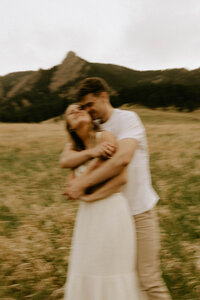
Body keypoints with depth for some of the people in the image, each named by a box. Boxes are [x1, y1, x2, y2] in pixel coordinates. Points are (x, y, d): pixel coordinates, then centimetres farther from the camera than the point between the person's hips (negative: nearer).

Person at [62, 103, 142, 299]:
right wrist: (95, 159, -17)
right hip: (88, 214, 6)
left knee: (113, 272, 4)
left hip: (112, 210, -6)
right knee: (86, 272, 12)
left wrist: (90, 196, -10)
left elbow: (121, 178, -15)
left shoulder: (105, 138, -8)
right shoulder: (75, 149, 9)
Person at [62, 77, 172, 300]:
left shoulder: (127, 118, -12)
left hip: (139, 210, -6)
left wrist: (83, 184, -27)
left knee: (148, 278, -1)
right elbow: (65, 160, -8)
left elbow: (123, 158, -30)